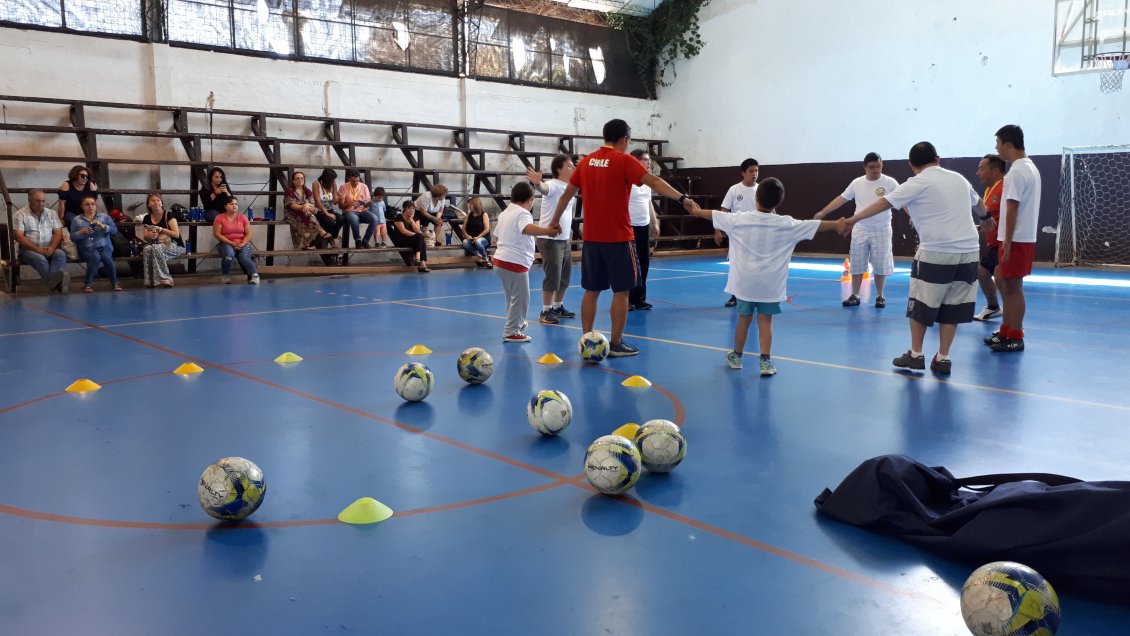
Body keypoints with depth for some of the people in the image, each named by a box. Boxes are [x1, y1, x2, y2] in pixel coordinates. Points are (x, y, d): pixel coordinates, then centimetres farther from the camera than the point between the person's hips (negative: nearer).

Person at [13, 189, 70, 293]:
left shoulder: (52, 214, 15)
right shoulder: (20, 215, 3)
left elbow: (58, 233, 6)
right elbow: (18, 236, -6)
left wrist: (52, 247, -15)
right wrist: (37, 249, -19)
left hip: (49, 249, 3)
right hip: (29, 249, -3)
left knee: (61, 254, -31)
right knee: (40, 258, -36)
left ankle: (53, 282, -54)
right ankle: (57, 284, -56)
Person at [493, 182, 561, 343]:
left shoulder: (505, 213, 16)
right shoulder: (523, 214, -13)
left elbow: (497, 235, 29)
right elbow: (528, 228, -36)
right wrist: (548, 231, -40)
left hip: (500, 260, 10)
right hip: (515, 263, -10)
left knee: (512, 296, 25)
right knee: (521, 297, -3)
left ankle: (516, 322, 41)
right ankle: (511, 332, -1)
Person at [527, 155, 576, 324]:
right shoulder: (553, 185, -15)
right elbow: (544, 188, -41)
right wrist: (537, 183, -63)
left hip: (565, 239, 9)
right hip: (550, 240, -9)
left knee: (565, 277, 14)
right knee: (552, 277, -7)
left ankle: (558, 307, 27)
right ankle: (546, 312, 3)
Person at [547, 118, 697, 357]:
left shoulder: (586, 161, 9)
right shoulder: (624, 161, -7)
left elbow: (567, 194, 16)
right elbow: (653, 181, -20)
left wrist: (555, 221, 29)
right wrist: (682, 198, -27)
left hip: (591, 238, 6)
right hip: (618, 238, -5)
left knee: (591, 290, 11)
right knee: (621, 291, 4)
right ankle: (616, 344, 7)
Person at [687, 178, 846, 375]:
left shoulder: (740, 219, -6)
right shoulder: (786, 224, -6)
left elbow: (716, 215, 9)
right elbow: (816, 225, 3)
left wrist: (697, 211, 26)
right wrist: (836, 224, 19)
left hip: (745, 282, 1)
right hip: (770, 283, -1)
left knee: (744, 319, 13)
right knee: (765, 321, 4)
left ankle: (737, 356, 27)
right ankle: (765, 361, 2)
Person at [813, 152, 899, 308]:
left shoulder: (889, 183, -7)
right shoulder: (857, 183, 2)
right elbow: (841, 199, 8)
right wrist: (822, 213, 6)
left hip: (881, 231, -3)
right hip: (860, 230, 3)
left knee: (880, 266, 4)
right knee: (856, 265, 7)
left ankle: (880, 297, 18)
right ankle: (854, 296, 18)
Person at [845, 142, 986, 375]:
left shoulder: (918, 183, -3)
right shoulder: (958, 178, 16)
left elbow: (884, 202, -11)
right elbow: (978, 204, 35)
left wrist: (853, 219, -7)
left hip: (936, 253, -5)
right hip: (968, 252, 6)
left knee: (920, 305, 10)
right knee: (951, 307, 11)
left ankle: (916, 355, 17)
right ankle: (943, 359, 13)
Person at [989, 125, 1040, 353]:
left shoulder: (1017, 171, -17)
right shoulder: (1029, 167, 15)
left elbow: (1012, 209, -20)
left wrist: (1008, 241, -20)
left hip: (1016, 239, -10)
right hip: (1023, 237, 10)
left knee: (1013, 287, -3)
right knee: (1004, 283, 16)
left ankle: (1015, 338, 5)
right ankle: (1006, 331, 23)